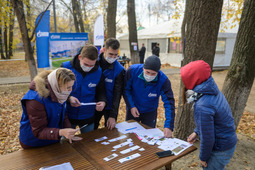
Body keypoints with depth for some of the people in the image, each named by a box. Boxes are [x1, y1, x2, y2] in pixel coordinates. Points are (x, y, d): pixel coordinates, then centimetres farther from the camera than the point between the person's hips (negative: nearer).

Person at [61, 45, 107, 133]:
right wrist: (68, 98, -26)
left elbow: (100, 91, 2)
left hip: (88, 117, 2)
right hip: (67, 116, -1)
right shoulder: (66, 67, -15)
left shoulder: (98, 72, -8)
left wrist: (103, 102, -19)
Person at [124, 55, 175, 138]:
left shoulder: (163, 80, -27)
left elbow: (169, 103, -28)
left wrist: (168, 126, -35)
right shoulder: (133, 70, -25)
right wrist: (131, 106, -19)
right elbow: (126, 89, -11)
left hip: (150, 113, 0)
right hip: (133, 109, 1)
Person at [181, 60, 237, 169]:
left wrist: (203, 157, -8)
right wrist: (196, 132, 12)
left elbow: (207, 138, -24)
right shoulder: (213, 92, -4)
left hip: (220, 150, -9)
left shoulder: (202, 107, -34)